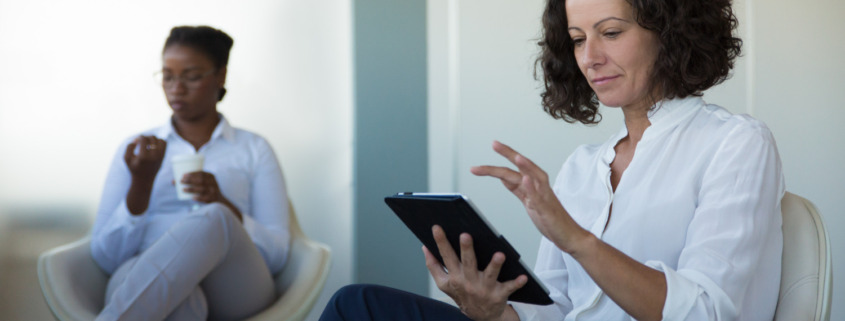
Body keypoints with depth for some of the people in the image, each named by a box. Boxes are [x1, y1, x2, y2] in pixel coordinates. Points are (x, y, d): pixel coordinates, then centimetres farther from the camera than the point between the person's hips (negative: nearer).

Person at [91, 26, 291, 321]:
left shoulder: (254, 150, 20)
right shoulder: (136, 150, 21)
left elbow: (277, 255, 9)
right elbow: (106, 257, 10)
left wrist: (223, 207, -9)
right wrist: (141, 184, -4)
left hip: (234, 289, 0)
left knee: (212, 220, -36)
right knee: (174, 292, -41)